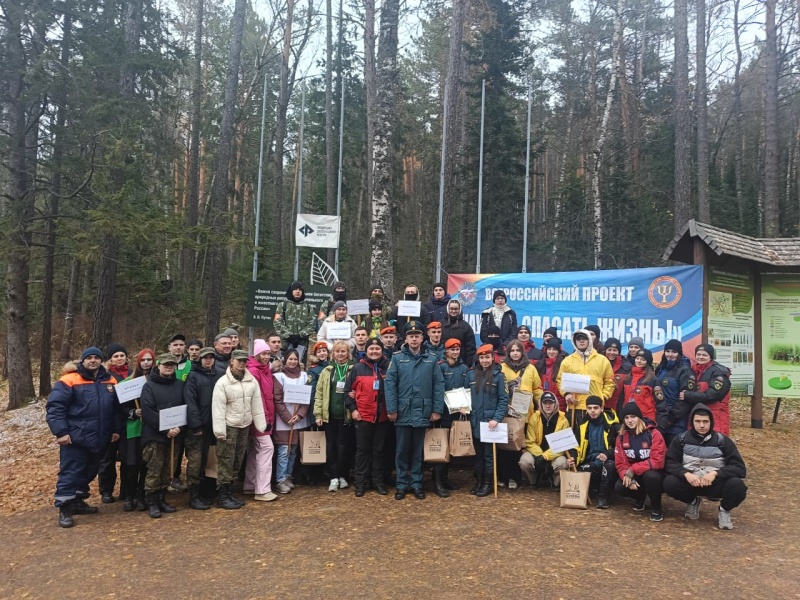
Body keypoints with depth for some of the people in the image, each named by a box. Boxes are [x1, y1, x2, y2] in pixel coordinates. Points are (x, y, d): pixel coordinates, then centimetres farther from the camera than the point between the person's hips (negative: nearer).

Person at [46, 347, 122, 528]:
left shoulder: (110, 381, 8)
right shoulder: (69, 381, -9)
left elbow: (116, 408, 16)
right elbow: (55, 406, -12)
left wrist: (116, 429, 12)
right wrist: (60, 431, -18)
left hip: (100, 439, 6)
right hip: (75, 438, -6)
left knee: (89, 472, 17)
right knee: (70, 473, -3)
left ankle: (77, 501, 32)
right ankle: (64, 508, 8)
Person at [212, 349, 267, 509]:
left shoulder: (252, 381, 3)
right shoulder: (222, 382, -11)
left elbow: (257, 404, 5)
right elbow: (218, 408, -13)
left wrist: (261, 425, 2)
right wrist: (220, 431, -17)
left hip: (245, 425, 6)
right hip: (229, 426, -5)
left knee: (237, 461, 13)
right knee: (226, 461, -1)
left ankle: (228, 492, 26)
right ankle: (222, 496, 9)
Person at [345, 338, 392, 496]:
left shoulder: (388, 367, 3)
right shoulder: (357, 368, 0)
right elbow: (348, 390, 3)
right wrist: (352, 409, -5)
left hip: (383, 416, 1)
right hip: (363, 415, -1)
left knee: (380, 449, 9)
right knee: (362, 449, 6)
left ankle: (378, 481, 19)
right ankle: (361, 482, 14)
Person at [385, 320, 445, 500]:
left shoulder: (431, 360, 5)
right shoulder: (397, 358, 1)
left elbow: (439, 385, 2)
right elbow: (390, 384, -4)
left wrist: (437, 409, -5)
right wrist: (391, 409, -11)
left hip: (423, 413, 1)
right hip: (403, 413, -1)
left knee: (419, 450, 11)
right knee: (402, 450, 8)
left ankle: (417, 483, 22)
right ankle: (402, 484, 19)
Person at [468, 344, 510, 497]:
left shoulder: (498, 375, -4)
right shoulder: (472, 374, 7)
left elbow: (503, 400, -6)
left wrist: (497, 418, -15)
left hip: (490, 420, -3)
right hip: (475, 420, 3)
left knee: (489, 453, 4)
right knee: (478, 453, 12)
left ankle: (488, 483, 14)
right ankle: (479, 481, 22)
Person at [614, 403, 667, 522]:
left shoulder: (653, 434, -18)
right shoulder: (621, 437, -4)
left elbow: (657, 461, -25)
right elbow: (620, 463, -5)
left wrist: (633, 470, -29)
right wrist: (629, 478, -25)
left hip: (654, 473, -4)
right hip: (633, 474, 4)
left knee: (650, 476, -38)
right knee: (619, 487, -22)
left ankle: (656, 508, -10)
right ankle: (640, 497, 14)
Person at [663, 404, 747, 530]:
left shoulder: (722, 440, -4)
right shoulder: (682, 439, -2)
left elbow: (740, 468, -10)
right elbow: (670, 463, -6)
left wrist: (715, 473, -25)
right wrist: (685, 474, -26)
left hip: (716, 483, -1)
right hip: (690, 481, 1)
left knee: (737, 486, -32)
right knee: (669, 483, -29)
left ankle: (724, 510, 4)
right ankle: (693, 502, 7)